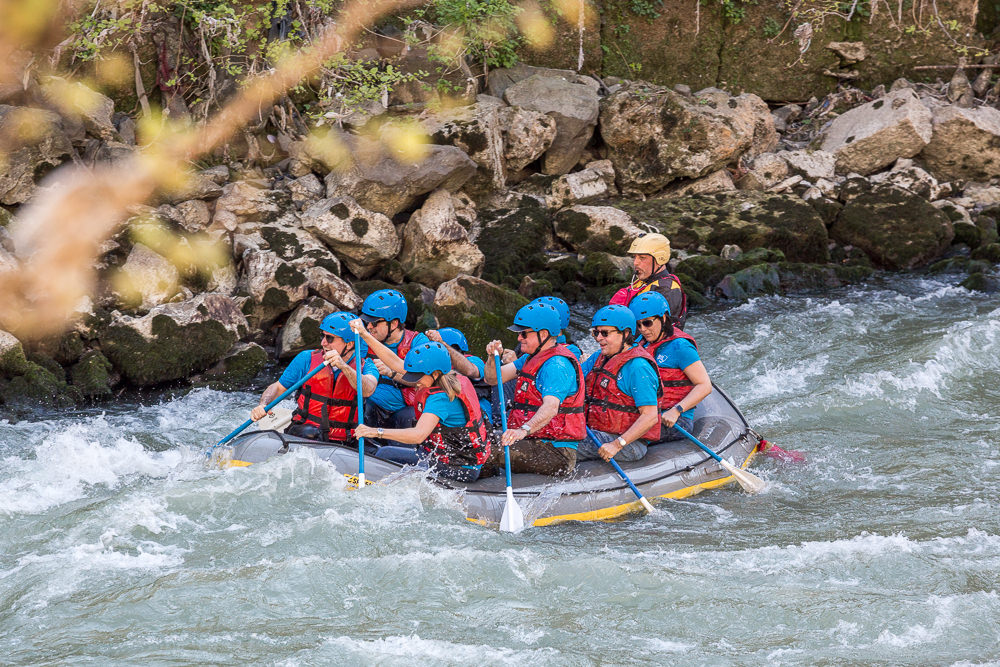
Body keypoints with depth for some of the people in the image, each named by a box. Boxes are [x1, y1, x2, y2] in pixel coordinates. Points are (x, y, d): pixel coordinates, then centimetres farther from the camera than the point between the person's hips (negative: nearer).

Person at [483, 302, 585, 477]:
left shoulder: (556, 365, -15)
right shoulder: (531, 358, 18)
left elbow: (551, 407, -31)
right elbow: (493, 379, 15)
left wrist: (525, 430, -47)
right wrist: (493, 357, -7)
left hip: (556, 451, -10)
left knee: (493, 453, -27)